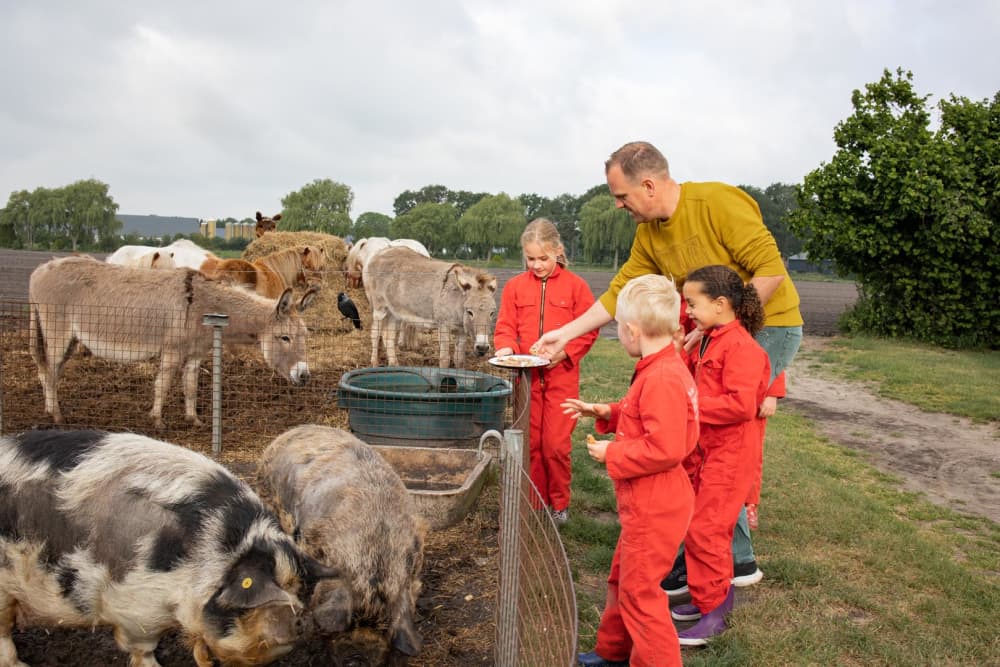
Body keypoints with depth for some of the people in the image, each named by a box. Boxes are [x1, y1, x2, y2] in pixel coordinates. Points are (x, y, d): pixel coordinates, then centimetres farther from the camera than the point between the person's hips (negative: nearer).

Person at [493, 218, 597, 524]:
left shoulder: (575, 285, -3)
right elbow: (505, 327, 5)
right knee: (531, 443, 9)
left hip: (561, 376, -3)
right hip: (526, 376, 3)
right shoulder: (515, 286, 4)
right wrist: (506, 347, -15)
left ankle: (559, 504, 16)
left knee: (556, 444, -3)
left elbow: (588, 331, -2)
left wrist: (564, 352, -17)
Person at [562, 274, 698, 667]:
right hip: (644, 503, 11)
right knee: (622, 579, 24)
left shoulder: (661, 379, -27)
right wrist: (604, 412, 9)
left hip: (654, 508, -11)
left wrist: (611, 453, -19)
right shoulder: (663, 368, 6)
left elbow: (664, 449, -30)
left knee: (639, 591, 4)